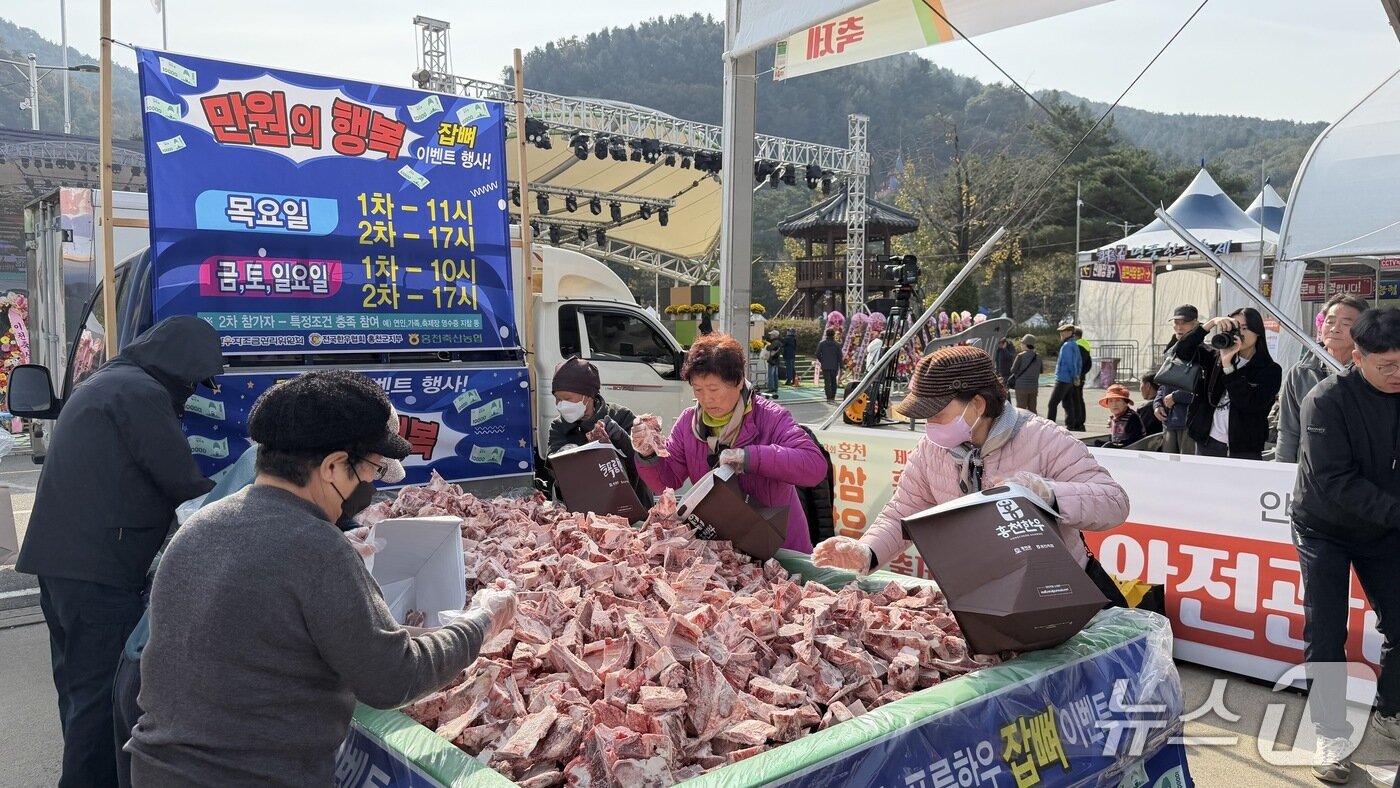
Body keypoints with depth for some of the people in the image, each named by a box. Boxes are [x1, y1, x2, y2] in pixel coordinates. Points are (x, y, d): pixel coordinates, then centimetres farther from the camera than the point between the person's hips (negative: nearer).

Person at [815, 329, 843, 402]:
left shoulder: (821, 343, -3)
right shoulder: (837, 344, -1)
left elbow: (818, 354, -5)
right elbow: (839, 356, -3)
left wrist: (821, 361, 14)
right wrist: (840, 367, 1)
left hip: (825, 366, -1)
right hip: (834, 366, 1)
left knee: (827, 382, -1)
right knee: (833, 381, 14)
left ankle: (829, 398, -8)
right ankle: (833, 397, 17)